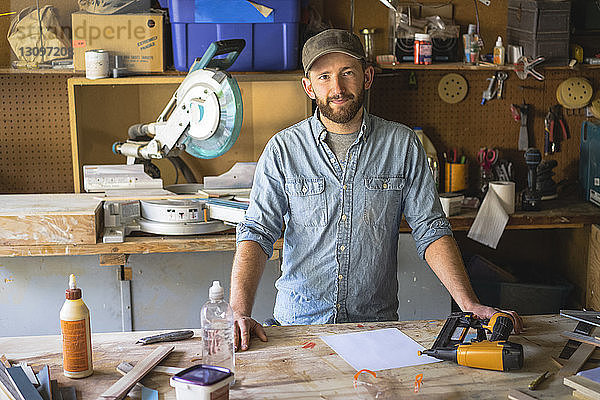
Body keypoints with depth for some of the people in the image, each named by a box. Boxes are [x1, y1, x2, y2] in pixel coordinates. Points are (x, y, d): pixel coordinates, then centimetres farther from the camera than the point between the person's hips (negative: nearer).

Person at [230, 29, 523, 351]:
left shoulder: (402, 144, 4)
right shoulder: (282, 149, 1)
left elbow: (430, 230, 2)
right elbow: (257, 232, -5)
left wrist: (470, 305, -10)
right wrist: (240, 313, -20)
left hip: (377, 321, 1)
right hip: (299, 322, 0)